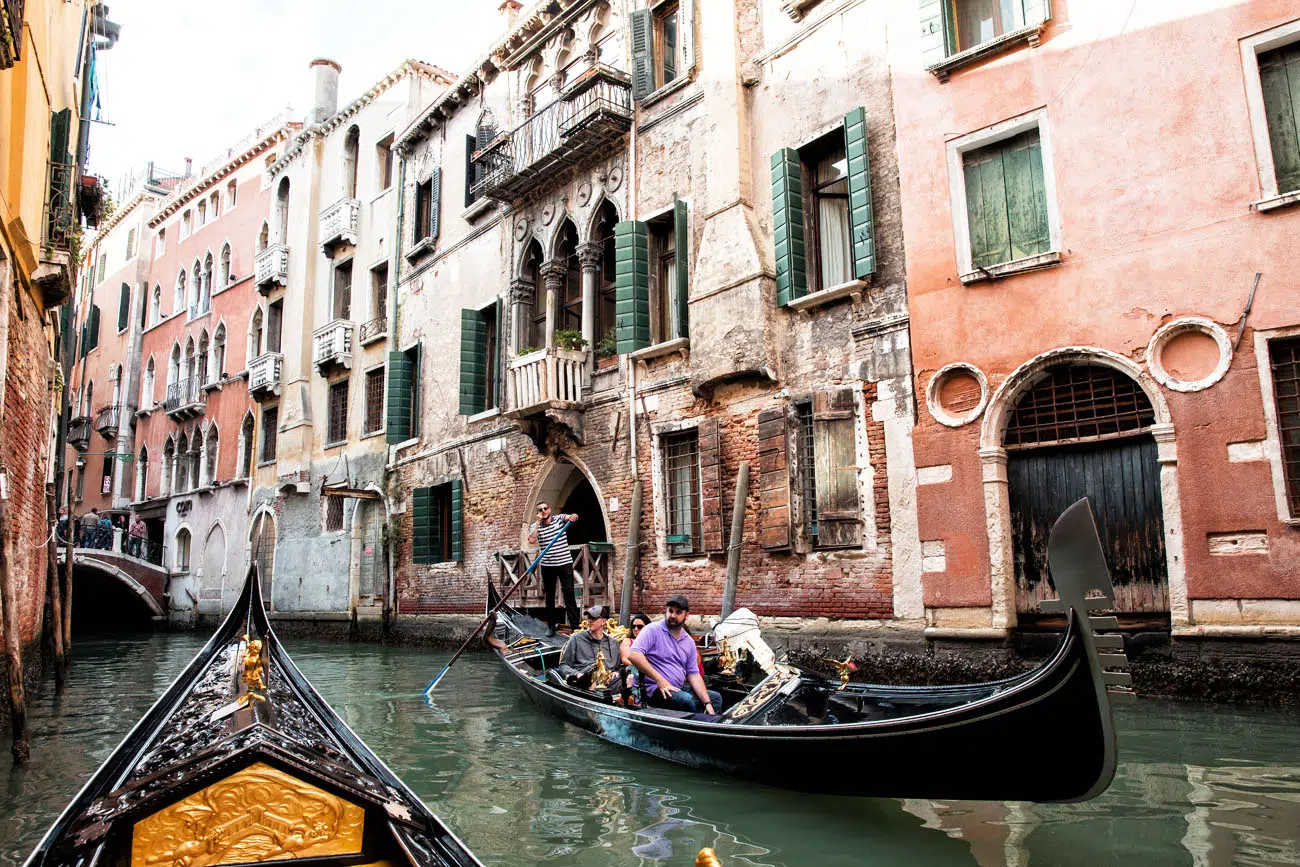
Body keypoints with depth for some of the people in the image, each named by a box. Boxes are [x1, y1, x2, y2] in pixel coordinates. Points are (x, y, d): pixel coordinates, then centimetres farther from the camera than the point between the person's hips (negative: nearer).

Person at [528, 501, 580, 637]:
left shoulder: (560, 519, 2)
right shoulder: (535, 526, 3)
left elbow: (571, 517, -17)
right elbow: (531, 540, -16)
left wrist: (573, 517, -41)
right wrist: (538, 522, -12)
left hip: (565, 563, -2)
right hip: (547, 566, 2)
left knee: (569, 595, -2)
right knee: (549, 596, 9)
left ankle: (575, 626, 0)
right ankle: (551, 626, 18)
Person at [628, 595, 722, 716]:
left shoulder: (689, 641, 13)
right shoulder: (652, 630, -8)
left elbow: (693, 674, 13)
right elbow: (633, 655, -21)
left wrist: (707, 703, 0)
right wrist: (659, 680, -23)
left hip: (680, 688, 8)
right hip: (654, 689, -8)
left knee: (715, 697, 4)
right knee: (687, 700, -31)